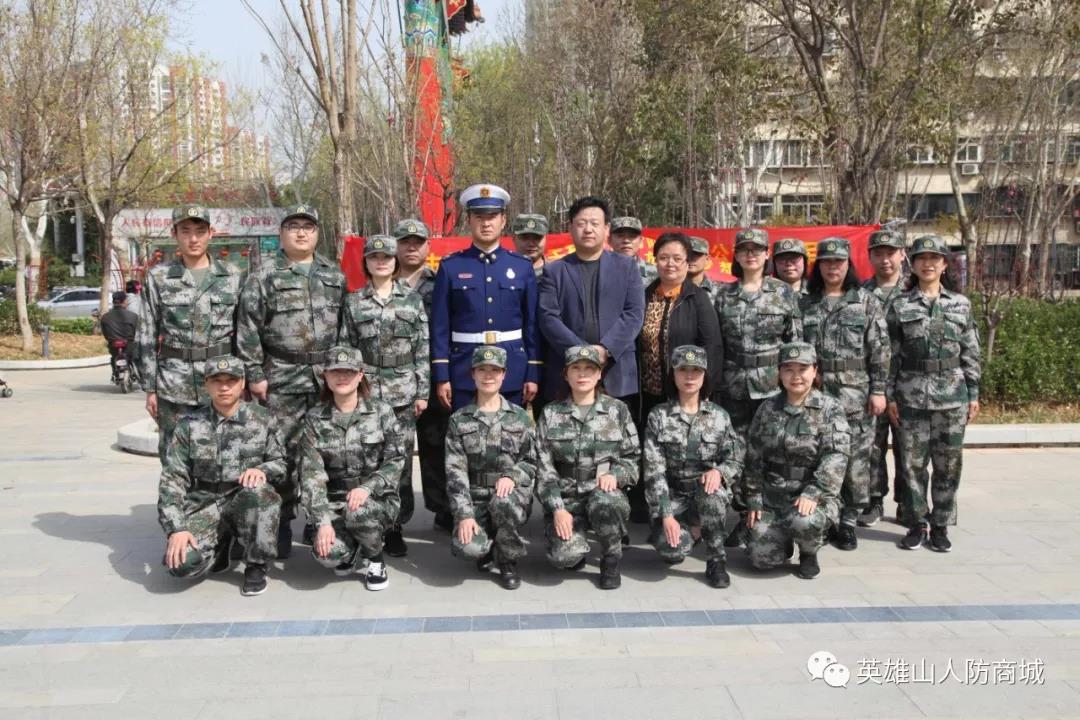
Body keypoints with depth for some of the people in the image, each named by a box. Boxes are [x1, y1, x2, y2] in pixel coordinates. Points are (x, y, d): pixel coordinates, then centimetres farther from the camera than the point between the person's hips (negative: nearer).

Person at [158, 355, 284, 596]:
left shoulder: (261, 420, 1)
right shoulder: (189, 425, 0)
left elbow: (281, 463, 7)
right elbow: (172, 479, -4)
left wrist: (262, 470, -18)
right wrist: (175, 528, -16)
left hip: (248, 503, 0)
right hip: (205, 505, 0)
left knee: (257, 491, -36)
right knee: (182, 563, -26)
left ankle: (256, 567, -13)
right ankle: (221, 543, 11)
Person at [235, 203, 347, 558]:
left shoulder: (335, 275, 13)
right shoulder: (263, 276, 2)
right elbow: (248, 329, -2)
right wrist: (254, 375, -7)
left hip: (328, 378, 3)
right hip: (282, 379, -3)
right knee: (283, 452, -2)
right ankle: (281, 523, 9)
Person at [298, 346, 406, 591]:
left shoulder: (382, 411, -3)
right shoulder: (314, 418, 0)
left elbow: (397, 460, -6)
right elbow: (311, 474, -7)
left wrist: (367, 487, -23)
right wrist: (322, 521, -18)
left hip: (378, 499, -1)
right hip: (334, 501, 1)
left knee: (358, 512, -35)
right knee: (327, 554, -27)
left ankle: (376, 559, -2)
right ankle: (353, 549, 12)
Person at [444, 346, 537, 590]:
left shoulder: (520, 417, 6)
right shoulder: (459, 420, 3)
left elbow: (532, 461, 6)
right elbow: (455, 471, -4)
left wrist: (512, 476, -16)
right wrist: (464, 514, -16)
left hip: (511, 492, 0)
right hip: (475, 496, 0)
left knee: (503, 502, -37)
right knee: (466, 547, -27)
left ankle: (507, 560, -8)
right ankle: (489, 546, 13)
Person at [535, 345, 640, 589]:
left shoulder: (617, 410, 4)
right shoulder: (551, 414, 4)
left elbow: (634, 457, 5)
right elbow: (544, 467, 0)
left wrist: (615, 474, -16)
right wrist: (557, 508, -12)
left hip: (605, 492, 0)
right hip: (565, 497, 0)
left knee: (605, 503, -37)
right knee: (564, 556, -26)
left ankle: (611, 561, -7)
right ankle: (578, 550, 14)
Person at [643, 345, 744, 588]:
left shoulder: (719, 416, -1)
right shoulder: (658, 415, -5)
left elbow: (736, 462, 2)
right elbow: (653, 470, -10)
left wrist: (719, 471, -23)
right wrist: (666, 514, -19)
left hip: (709, 492, 0)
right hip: (674, 495, 0)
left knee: (710, 491, -37)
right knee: (670, 549, -27)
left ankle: (716, 561, -16)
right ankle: (692, 530, 12)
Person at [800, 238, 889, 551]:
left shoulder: (866, 302, 3)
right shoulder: (805, 303, 9)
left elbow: (880, 349, 0)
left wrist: (878, 390, -6)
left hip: (855, 394, -2)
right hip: (814, 392, 2)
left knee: (855, 459, 1)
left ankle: (848, 521, 12)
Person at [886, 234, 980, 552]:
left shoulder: (961, 304, 7)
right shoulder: (900, 305, 4)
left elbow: (970, 353, 7)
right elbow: (891, 354, 3)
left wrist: (973, 394, 3)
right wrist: (890, 396, -1)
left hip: (952, 396, 1)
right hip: (912, 395, -1)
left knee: (949, 464, 4)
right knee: (913, 463, 3)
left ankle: (941, 526, 17)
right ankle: (918, 524, 15)